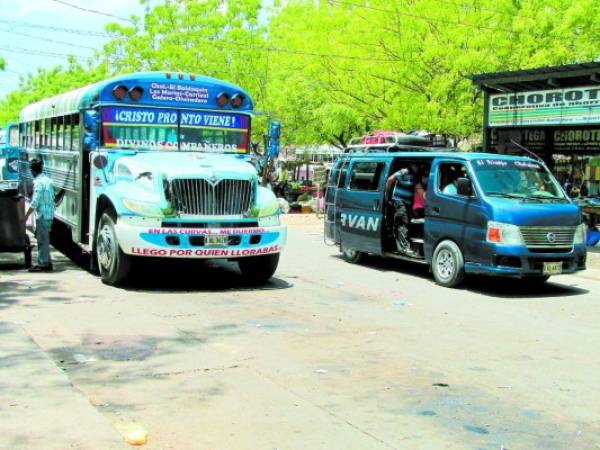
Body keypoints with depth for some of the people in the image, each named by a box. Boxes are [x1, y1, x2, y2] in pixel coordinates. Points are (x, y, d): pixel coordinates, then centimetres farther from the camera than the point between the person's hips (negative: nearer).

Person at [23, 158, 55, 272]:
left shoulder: (38, 182, -15)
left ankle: (43, 264, 1)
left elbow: (35, 202, -18)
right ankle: (46, 262, 19)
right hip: (49, 214, 9)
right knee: (43, 238, 15)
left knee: (42, 239, -3)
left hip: (42, 215, -9)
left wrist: (27, 215, -11)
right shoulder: (48, 180, 11)